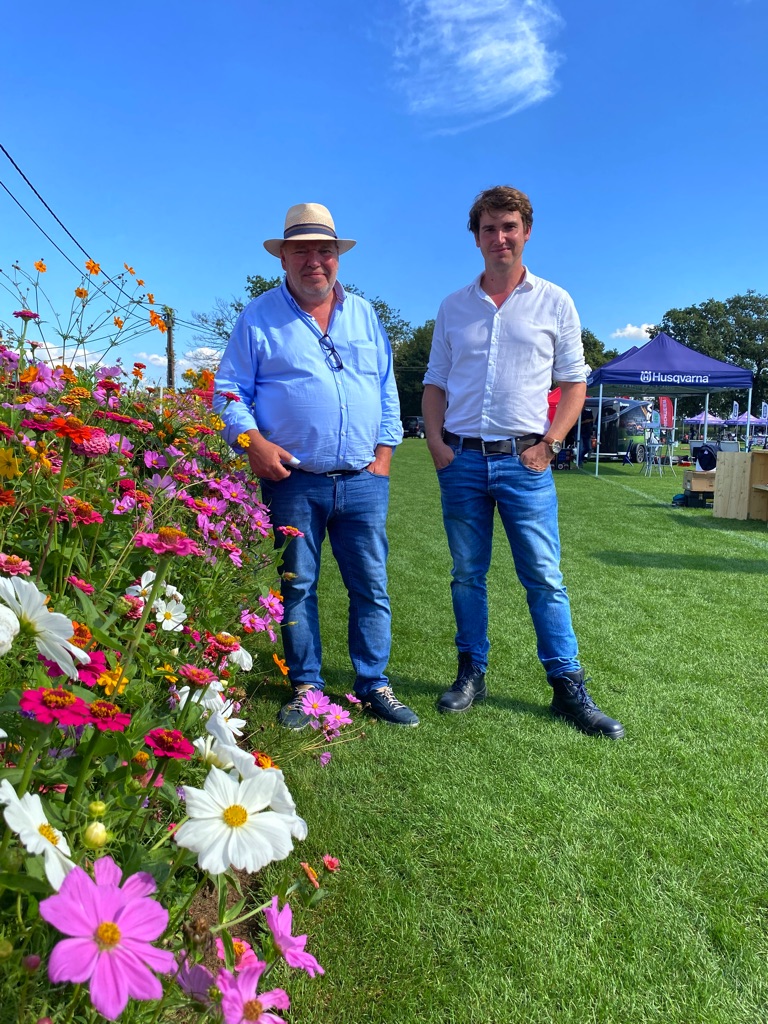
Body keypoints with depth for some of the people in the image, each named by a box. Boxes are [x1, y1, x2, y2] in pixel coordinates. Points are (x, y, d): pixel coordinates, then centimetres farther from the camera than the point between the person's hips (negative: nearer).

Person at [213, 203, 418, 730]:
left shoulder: (364, 314, 15)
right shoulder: (259, 317, 4)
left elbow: (387, 388, 16)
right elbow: (229, 389, 3)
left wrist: (385, 451, 7)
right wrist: (252, 440, -13)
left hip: (363, 480, 3)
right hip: (293, 480, -2)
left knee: (372, 586, 5)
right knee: (296, 586, 5)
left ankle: (374, 685, 18)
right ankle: (305, 688, 20)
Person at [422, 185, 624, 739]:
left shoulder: (554, 302, 6)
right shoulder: (454, 307, 12)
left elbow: (574, 382, 6)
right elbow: (435, 383, 14)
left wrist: (549, 442, -6)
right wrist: (436, 441, 0)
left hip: (524, 460, -2)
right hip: (461, 459, 3)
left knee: (544, 577, -2)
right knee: (467, 574, 8)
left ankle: (569, 687, 7)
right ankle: (472, 674, 21)